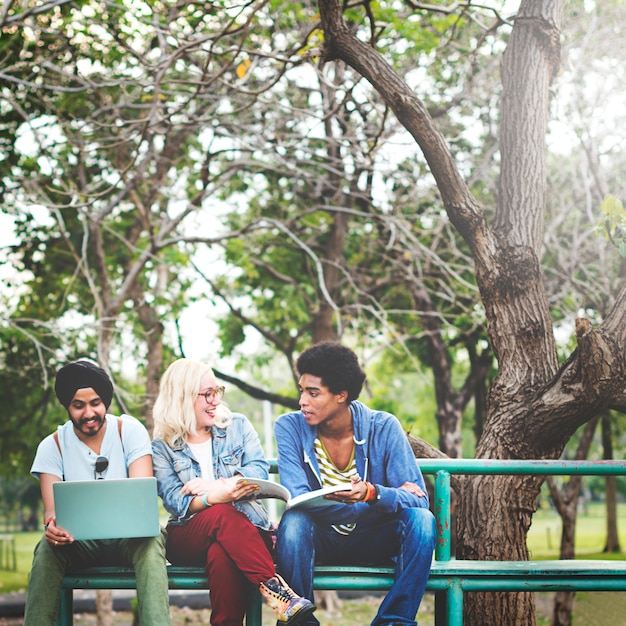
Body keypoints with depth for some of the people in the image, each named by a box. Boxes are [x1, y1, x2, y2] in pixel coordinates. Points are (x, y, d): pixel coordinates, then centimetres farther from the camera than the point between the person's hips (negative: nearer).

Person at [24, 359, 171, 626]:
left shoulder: (130, 430, -3)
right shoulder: (53, 446, 0)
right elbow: (51, 508, -10)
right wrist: (51, 524, -36)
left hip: (128, 536, -1)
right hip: (80, 541, 1)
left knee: (150, 542, -35)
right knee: (48, 547, -31)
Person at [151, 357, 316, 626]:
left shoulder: (237, 425, 12)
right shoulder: (162, 447, 7)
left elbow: (259, 470, -2)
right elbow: (173, 500, -6)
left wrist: (215, 485, -17)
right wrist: (213, 499, -27)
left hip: (245, 529, 0)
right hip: (189, 538, 0)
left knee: (221, 553, -37)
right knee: (221, 514, -36)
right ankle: (275, 589, -44)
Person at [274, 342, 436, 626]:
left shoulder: (383, 428, -10)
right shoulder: (289, 427, -10)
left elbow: (418, 500, -14)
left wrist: (372, 493, -37)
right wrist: (391, 498, -24)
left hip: (370, 539, 1)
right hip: (320, 539, -1)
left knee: (421, 519, -26)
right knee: (294, 520, -33)